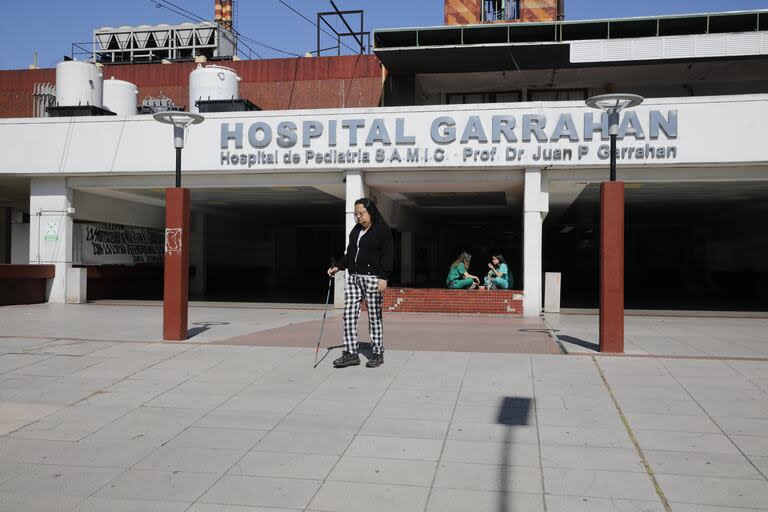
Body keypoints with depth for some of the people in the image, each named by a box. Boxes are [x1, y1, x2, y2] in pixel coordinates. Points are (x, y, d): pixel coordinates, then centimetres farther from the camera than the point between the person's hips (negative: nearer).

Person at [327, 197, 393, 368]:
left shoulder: (383, 229, -4)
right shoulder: (356, 230, 17)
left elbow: (387, 255, -10)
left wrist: (384, 277, -18)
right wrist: (337, 267, 10)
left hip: (372, 277, -7)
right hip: (353, 277, 7)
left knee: (374, 316, -1)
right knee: (349, 315, 0)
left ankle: (378, 354, 10)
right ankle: (351, 353, 5)